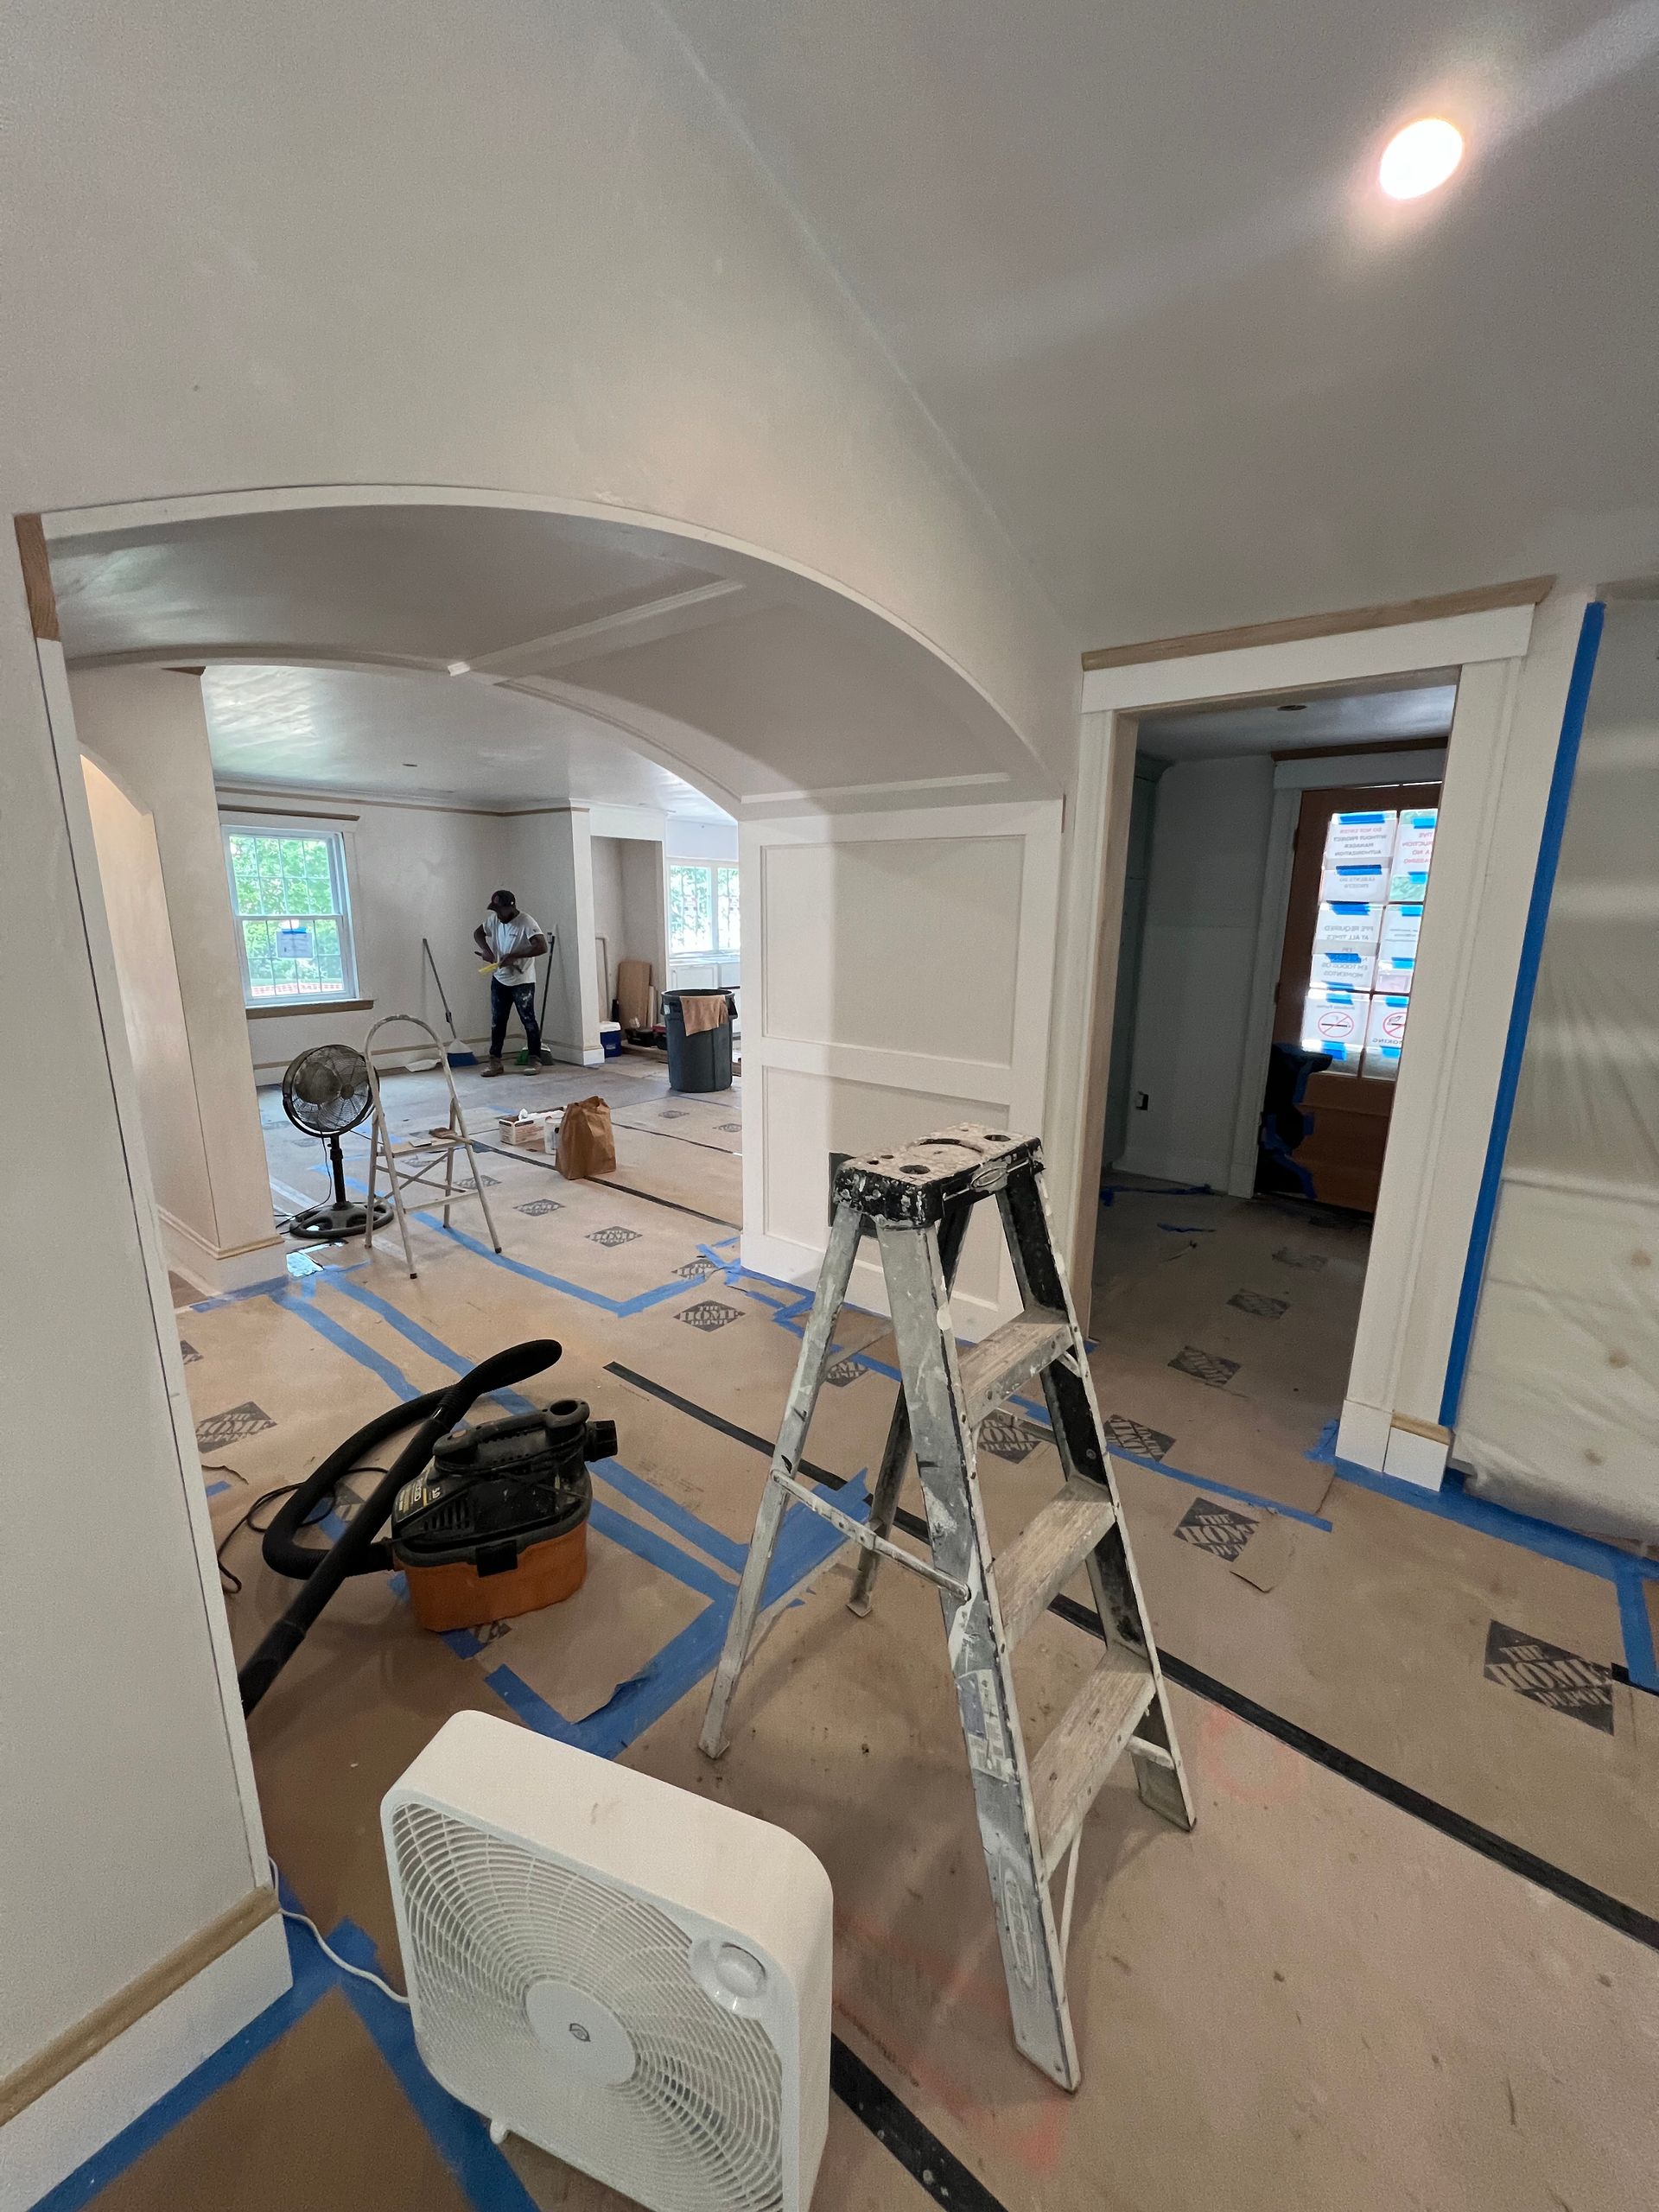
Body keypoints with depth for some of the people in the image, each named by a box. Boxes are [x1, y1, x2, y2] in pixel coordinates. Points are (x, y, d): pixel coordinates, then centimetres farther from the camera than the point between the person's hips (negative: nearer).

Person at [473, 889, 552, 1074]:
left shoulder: (526, 923, -18)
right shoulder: (494, 919, 2)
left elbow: (542, 947, -29)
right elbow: (478, 933, 17)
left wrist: (514, 955, -30)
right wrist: (486, 950, -3)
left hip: (522, 982, -6)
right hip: (499, 980, 7)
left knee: (528, 1020, 0)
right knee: (497, 1021, 8)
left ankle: (536, 1059, 9)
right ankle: (495, 1061, 14)